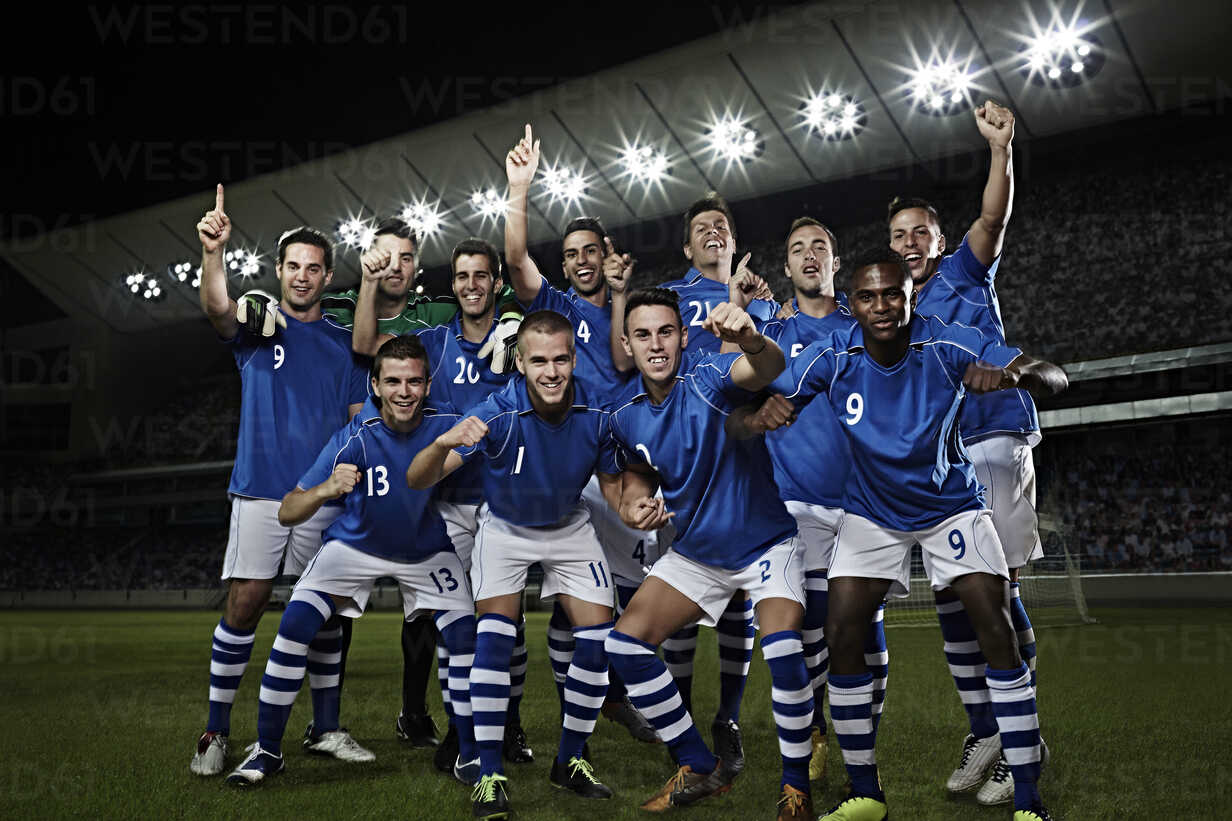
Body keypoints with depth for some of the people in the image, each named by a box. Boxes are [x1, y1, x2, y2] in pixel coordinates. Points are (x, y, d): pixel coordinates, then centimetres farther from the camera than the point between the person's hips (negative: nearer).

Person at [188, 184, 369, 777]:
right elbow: (217, 310, -20)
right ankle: (216, 734, 5)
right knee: (244, 605, -6)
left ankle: (327, 728, 20)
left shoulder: (343, 344, 12)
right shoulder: (258, 323, 3)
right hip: (261, 490, -3)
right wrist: (213, 252, -39)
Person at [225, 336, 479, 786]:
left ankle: (470, 754, 6)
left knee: (465, 635, -14)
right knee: (295, 625, -16)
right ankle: (266, 751, 3)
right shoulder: (353, 438, -26)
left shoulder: (446, 426, -23)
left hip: (426, 550, 1)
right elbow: (287, 513, -26)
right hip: (355, 545, -1)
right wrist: (326, 488, -46)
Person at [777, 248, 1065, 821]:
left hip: (952, 505, -1)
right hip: (871, 512, 1)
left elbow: (1053, 379, -26)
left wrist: (1013, 375, -48)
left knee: (998, 634, -14)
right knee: (841, 638, -9)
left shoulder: (949, 345, -22)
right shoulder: (833, 356, -18)